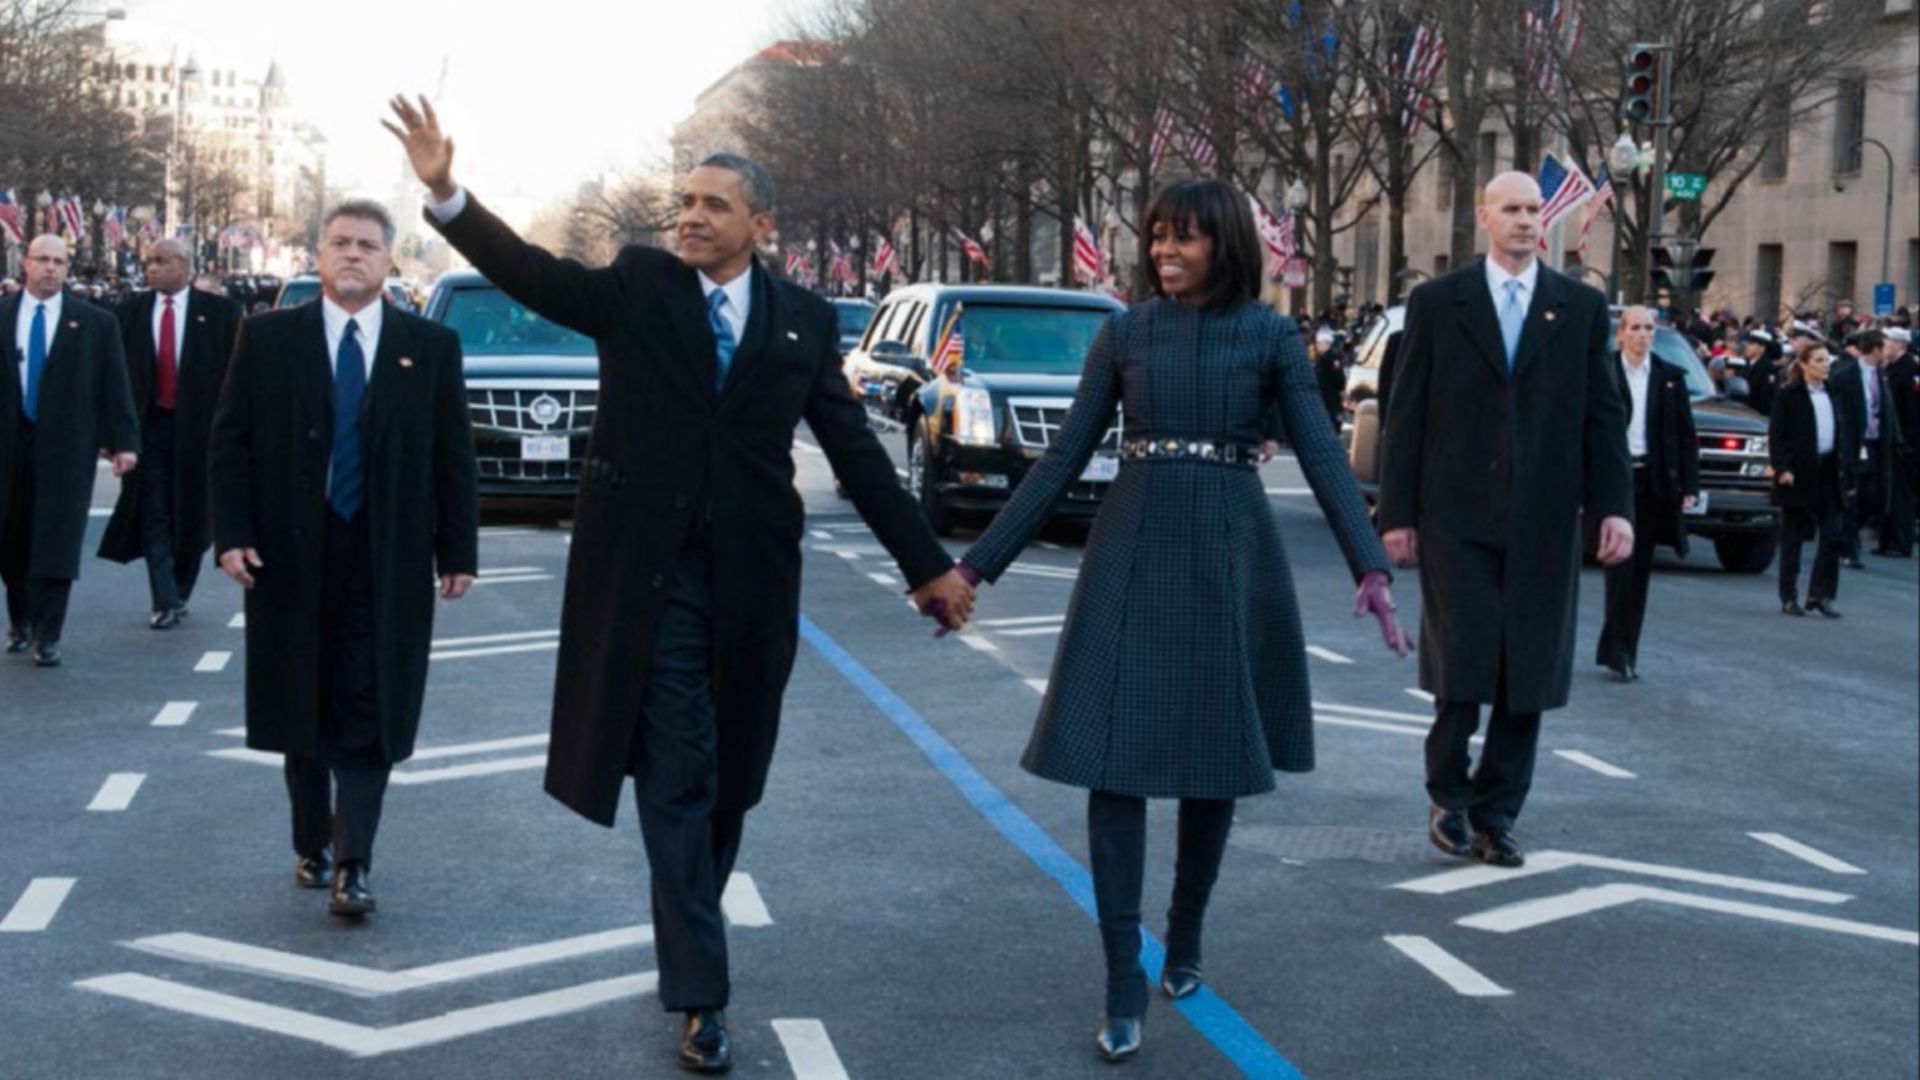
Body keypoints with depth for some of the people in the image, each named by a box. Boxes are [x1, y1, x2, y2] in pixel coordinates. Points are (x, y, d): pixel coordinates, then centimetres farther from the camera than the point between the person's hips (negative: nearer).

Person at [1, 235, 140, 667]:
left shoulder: (95, 323, 2)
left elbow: (115, 385, 1)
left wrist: (124, 441, -5)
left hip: (66, 445, -2)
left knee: (56, 541, -6)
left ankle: (46, 636, -2)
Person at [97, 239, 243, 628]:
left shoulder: (219, 311, -2)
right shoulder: (131, 312, 5)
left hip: (198, 426, -1)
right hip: (148, 425, 1)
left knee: (192, 515, 9)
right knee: (154, 518, -3)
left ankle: (180, 594, 25)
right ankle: (165, 602, -1)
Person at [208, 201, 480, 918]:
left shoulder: (430, 347, 4)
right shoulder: (268, 338, 4)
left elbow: (454, 455, 4)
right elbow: (231, 442, 3)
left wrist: (458, 551, 0)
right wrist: (232, 534, -7)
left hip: (387, 560, -1)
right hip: (291, 555, 1)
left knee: (369, 716, -4)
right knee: (302, 711, 11)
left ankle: (353, 865, -3)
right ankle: (312, 845, 25)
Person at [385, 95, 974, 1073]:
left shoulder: (804, 321, 5)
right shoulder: (638, 285, 1)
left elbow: (856, 454, 7)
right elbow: (533, 273, -12)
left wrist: (929, 564, 5)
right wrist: (447, 193, -27)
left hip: (750, 578, 2)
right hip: (650, 571, -2)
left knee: (727, 775, 13)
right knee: (675, 780, -2)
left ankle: (688, 933, 35)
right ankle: (701, 996, 1)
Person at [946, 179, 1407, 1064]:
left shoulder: (1270, 336, 2)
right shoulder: (1124, 333, 5)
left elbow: (1322, 458, -4)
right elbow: (1064, 458, 7)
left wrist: (1370, 566, -18)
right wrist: (980, 561, 3)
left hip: (1227, 556, 0)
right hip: (1133, 553, 1)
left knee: (1215, 758, 8)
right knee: (1113, 758, -7)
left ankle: (1185, 938, 28)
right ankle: (1124, 978, -2)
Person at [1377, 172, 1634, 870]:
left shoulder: (1581, 308, 9)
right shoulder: (1437, 303, 4)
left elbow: (1604, 415, 7)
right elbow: (1407, 415, 3)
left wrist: (1614, 507, -2)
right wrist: (1397, 514, -1)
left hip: (1543, 524, 2)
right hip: (1457, 518, -2)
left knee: (1529, 678, 5)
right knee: (1465, 665, -7)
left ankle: (1496, 815, 16)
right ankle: (1449, 796, 14)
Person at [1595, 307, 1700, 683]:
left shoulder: (1670, 378, 8)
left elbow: (1686, 436, 8)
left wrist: (1689, 485, 1)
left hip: (1653, 481, 3)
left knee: (1640, 568, 7)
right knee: (1620, 564, -9)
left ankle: (1624, 651, 14)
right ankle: (1617, 650, -7)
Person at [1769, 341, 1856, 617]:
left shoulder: (1833, 394, 12)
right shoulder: (1788, 395, -5)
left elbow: (1846, 434, 15)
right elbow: (1776, 435, -8)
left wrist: (1848, 474, 10)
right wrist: (1782, 467, -19)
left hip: (1829, 472, 5)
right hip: (1798, 473, -5)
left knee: (1833, 537, 0)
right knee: (1793, 538, 3)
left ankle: (1820, 594, 8)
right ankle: (1789, 598, 10)